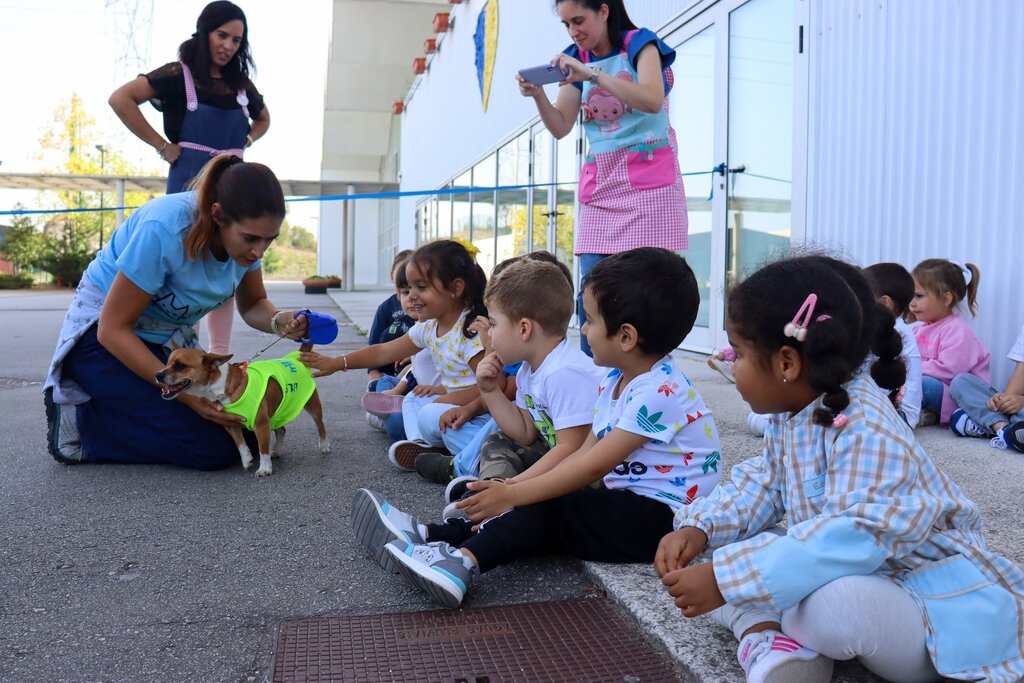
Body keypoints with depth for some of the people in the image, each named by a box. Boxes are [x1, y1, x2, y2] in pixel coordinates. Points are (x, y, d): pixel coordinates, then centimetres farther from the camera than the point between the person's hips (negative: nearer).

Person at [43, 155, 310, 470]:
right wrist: (184, 392, -28)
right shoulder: (164, 229, -32)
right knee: (216, 449, -18)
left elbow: (252, 305, 3)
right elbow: (113, 328, -25)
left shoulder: (246, 231, -12)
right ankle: (81, 418, -4)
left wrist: (279, 322, -22)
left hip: (168, 338, 7)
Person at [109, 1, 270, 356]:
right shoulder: (179, 74, -4)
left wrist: (244, 143, 12)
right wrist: (163, 146, -12)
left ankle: (220, 356, 13)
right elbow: (120, 99, -13)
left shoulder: (240, 84, 13)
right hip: (190, 184, -6)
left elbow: (263, 119, 31)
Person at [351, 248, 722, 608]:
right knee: (532, 505, -6)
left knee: (548, 509, -24)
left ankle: (464, 561, -34)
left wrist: (515, 494, -25)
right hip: (625, 502, 9)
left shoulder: (659, 391, -22)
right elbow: (585, 453, 7)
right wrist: (516, 488, -4)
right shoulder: (615, 379, 9)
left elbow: (594, 465, -25)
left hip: (661, 516, -9)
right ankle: (431, 535, -10)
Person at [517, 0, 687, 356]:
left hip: (648, 177, -5)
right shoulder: (577, 59, 14)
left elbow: (652, 100, -19)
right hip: (600, 182, 5)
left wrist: (592, 74, -24)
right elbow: (560, 127, 10)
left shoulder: (640, 43, -1)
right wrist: (538, 95, -8)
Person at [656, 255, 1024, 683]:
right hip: (848, 580, 9)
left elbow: (853, 538, -39)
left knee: (830, 604, -40)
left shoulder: (866, 431, -28)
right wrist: (699, 527, -9)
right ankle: (770, 642, -17)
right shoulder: (795, 417, 2)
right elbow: (761, 483, 10)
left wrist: (726, 580, -40)